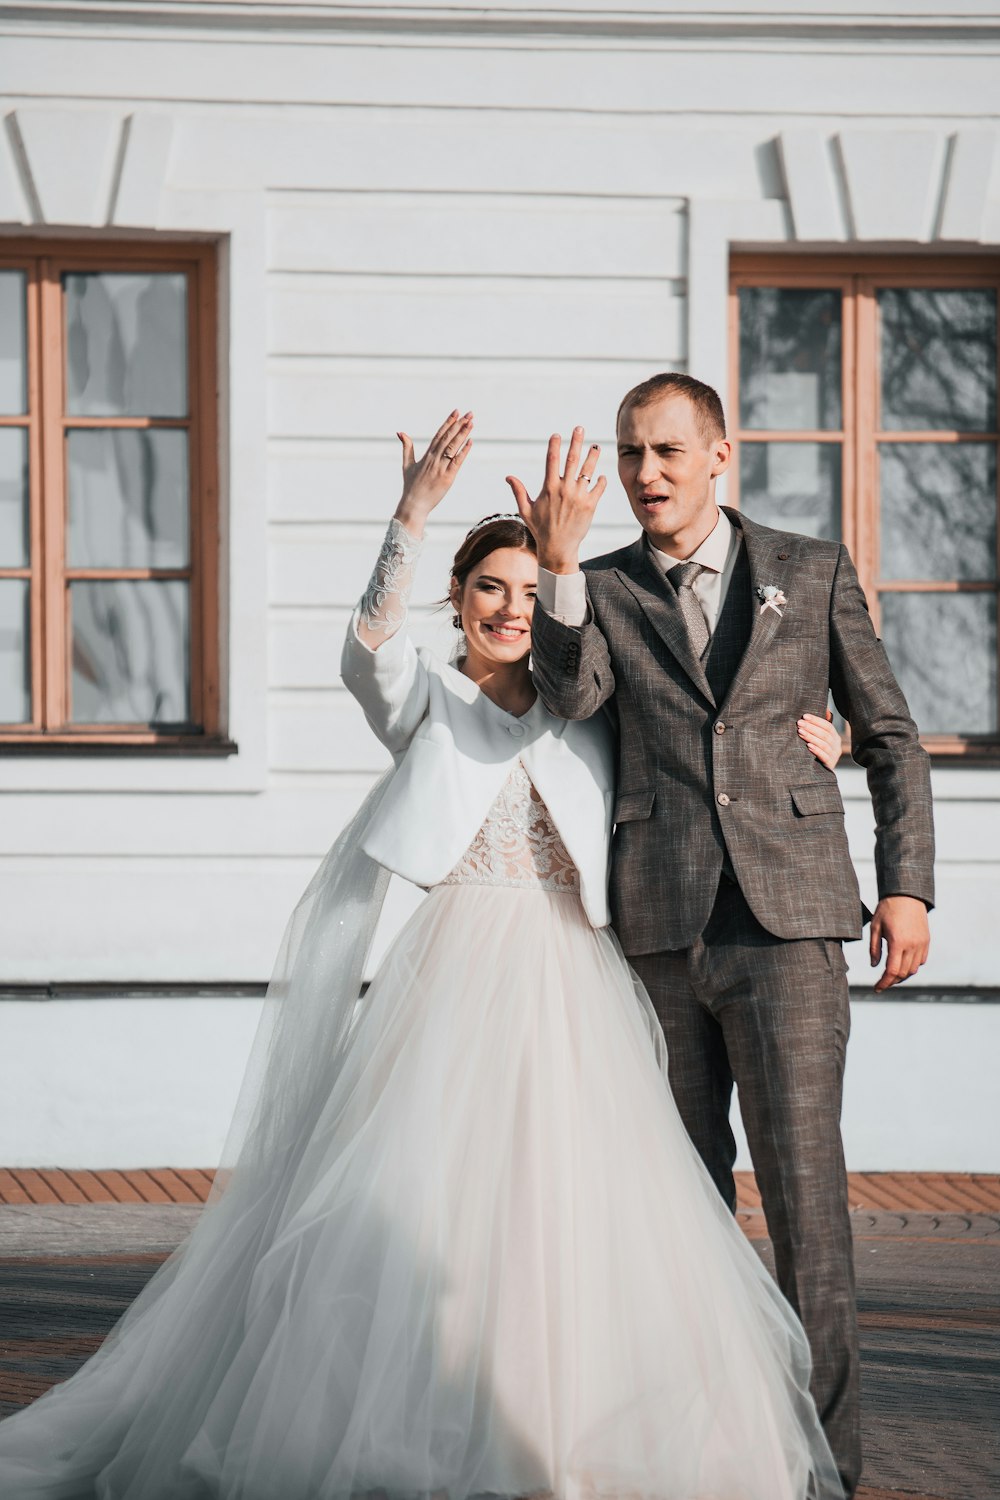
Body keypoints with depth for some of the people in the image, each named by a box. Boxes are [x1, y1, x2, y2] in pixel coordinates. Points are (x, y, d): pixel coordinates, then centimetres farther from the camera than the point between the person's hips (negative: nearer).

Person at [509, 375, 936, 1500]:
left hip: (786, 923, -2)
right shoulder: (601, 591, 10)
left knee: (803, 1188, -8)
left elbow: (889, 735, 11)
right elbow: (569, 696, -10)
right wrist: (556, 562, -23)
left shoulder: (812, 573, 8)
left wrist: (907, 884, 2)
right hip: (657, 932, 2)